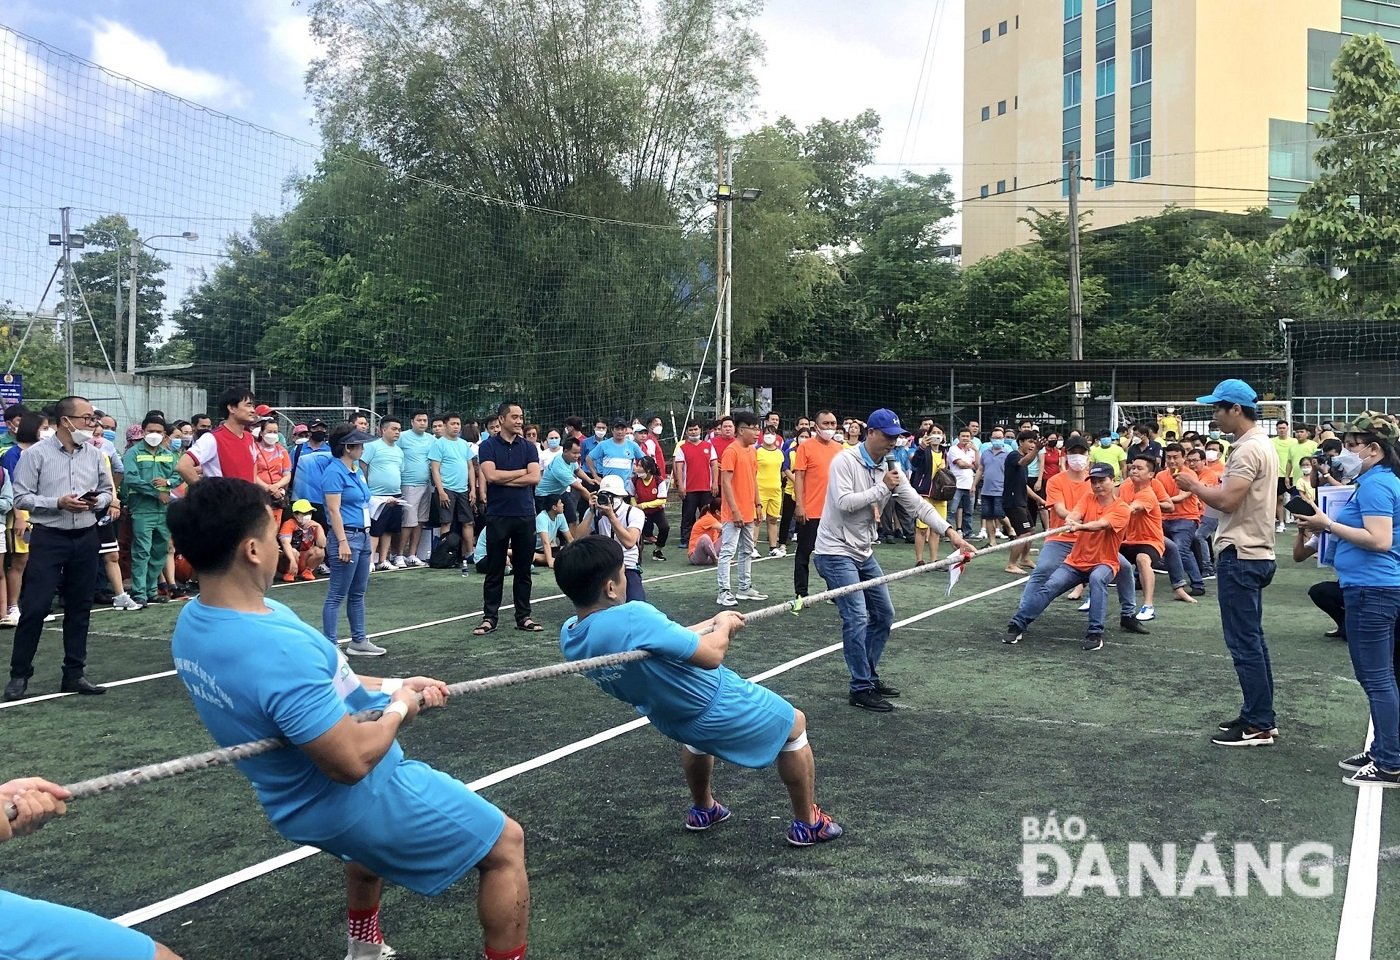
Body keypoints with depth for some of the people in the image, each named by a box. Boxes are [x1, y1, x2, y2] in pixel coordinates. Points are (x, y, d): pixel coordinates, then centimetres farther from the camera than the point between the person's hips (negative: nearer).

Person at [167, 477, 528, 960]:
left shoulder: (193, 623, -7)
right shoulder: (276, 649, -37)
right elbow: (352, 762, -33)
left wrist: (392, 684, 5)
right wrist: (399, 708, -14)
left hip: (301, 805, 9)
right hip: (361, 802, -9)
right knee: (506, 845, 8)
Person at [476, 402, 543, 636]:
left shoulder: (528, 447, 8)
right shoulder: (488, 446, 0)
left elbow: (535, 478, -4)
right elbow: (491, 475, -14)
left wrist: (504, 478, -8)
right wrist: (522, 472, -5)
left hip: (525, 514, 3)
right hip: (498, 515, -2)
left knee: (523, 569, 8)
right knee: (494, 570, 3)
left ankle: (524, 616, 15)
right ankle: (489, 617, 11)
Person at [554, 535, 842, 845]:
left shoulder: (569, 636, -10)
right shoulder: (632, 618, -38)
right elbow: (711, 655, -30)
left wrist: (711, 623, 6)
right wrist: (724, 627, -9)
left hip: (670, 720, 7)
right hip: (719, 709, -7)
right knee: (794, 724, 19)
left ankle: (703, 810, 57)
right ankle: (808, 824, 30)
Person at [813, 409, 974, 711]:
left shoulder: (890, 469, 4)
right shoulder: (845, 461, -15)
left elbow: (917, 504, -2)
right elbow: (843, 502, -26)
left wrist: (949, 531, -13)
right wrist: (882, 488, -19)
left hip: (864, 552, 8)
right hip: (836, 552, -8)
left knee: (884, 615, 12)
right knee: (857, 618, -13)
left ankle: (869, 676, 26)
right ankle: (861, 689, -4)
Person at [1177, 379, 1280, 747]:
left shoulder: (1249, 449, -18)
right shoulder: (1261, 444, 15)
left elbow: (1227, 500, -25)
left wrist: (1193, 486, -10)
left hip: (1240, 556, -11)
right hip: (1254, 553, 11)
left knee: (1244, 642, -6)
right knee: (1252, 639, 15)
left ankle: (1258, 726, -1)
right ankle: (1260, 717, 22)